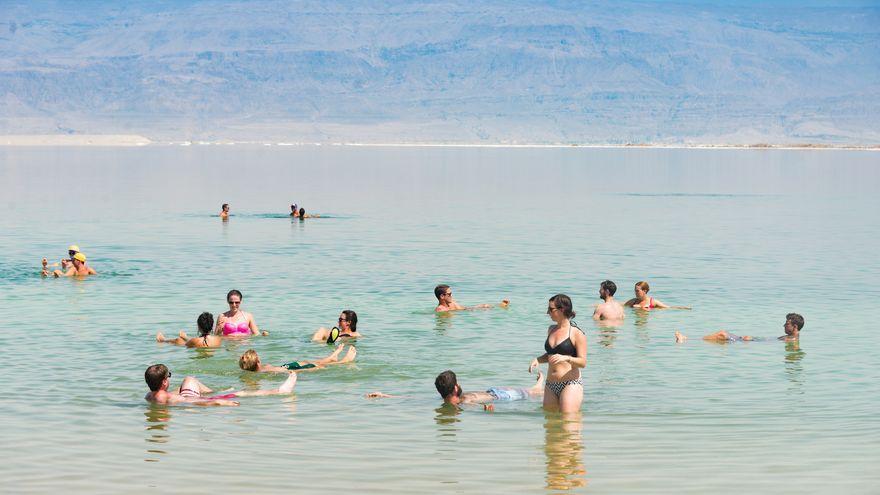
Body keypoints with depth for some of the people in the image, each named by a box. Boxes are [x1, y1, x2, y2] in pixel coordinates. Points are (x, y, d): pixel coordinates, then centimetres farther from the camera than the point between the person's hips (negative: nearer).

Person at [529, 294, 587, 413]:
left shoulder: (576, 333, -7)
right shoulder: (551, 330, 13)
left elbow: (583, 362, -10)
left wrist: (566, 358, -28)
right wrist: (537, 360, 6)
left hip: (571, 384, -7)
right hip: (551, 385, 7)